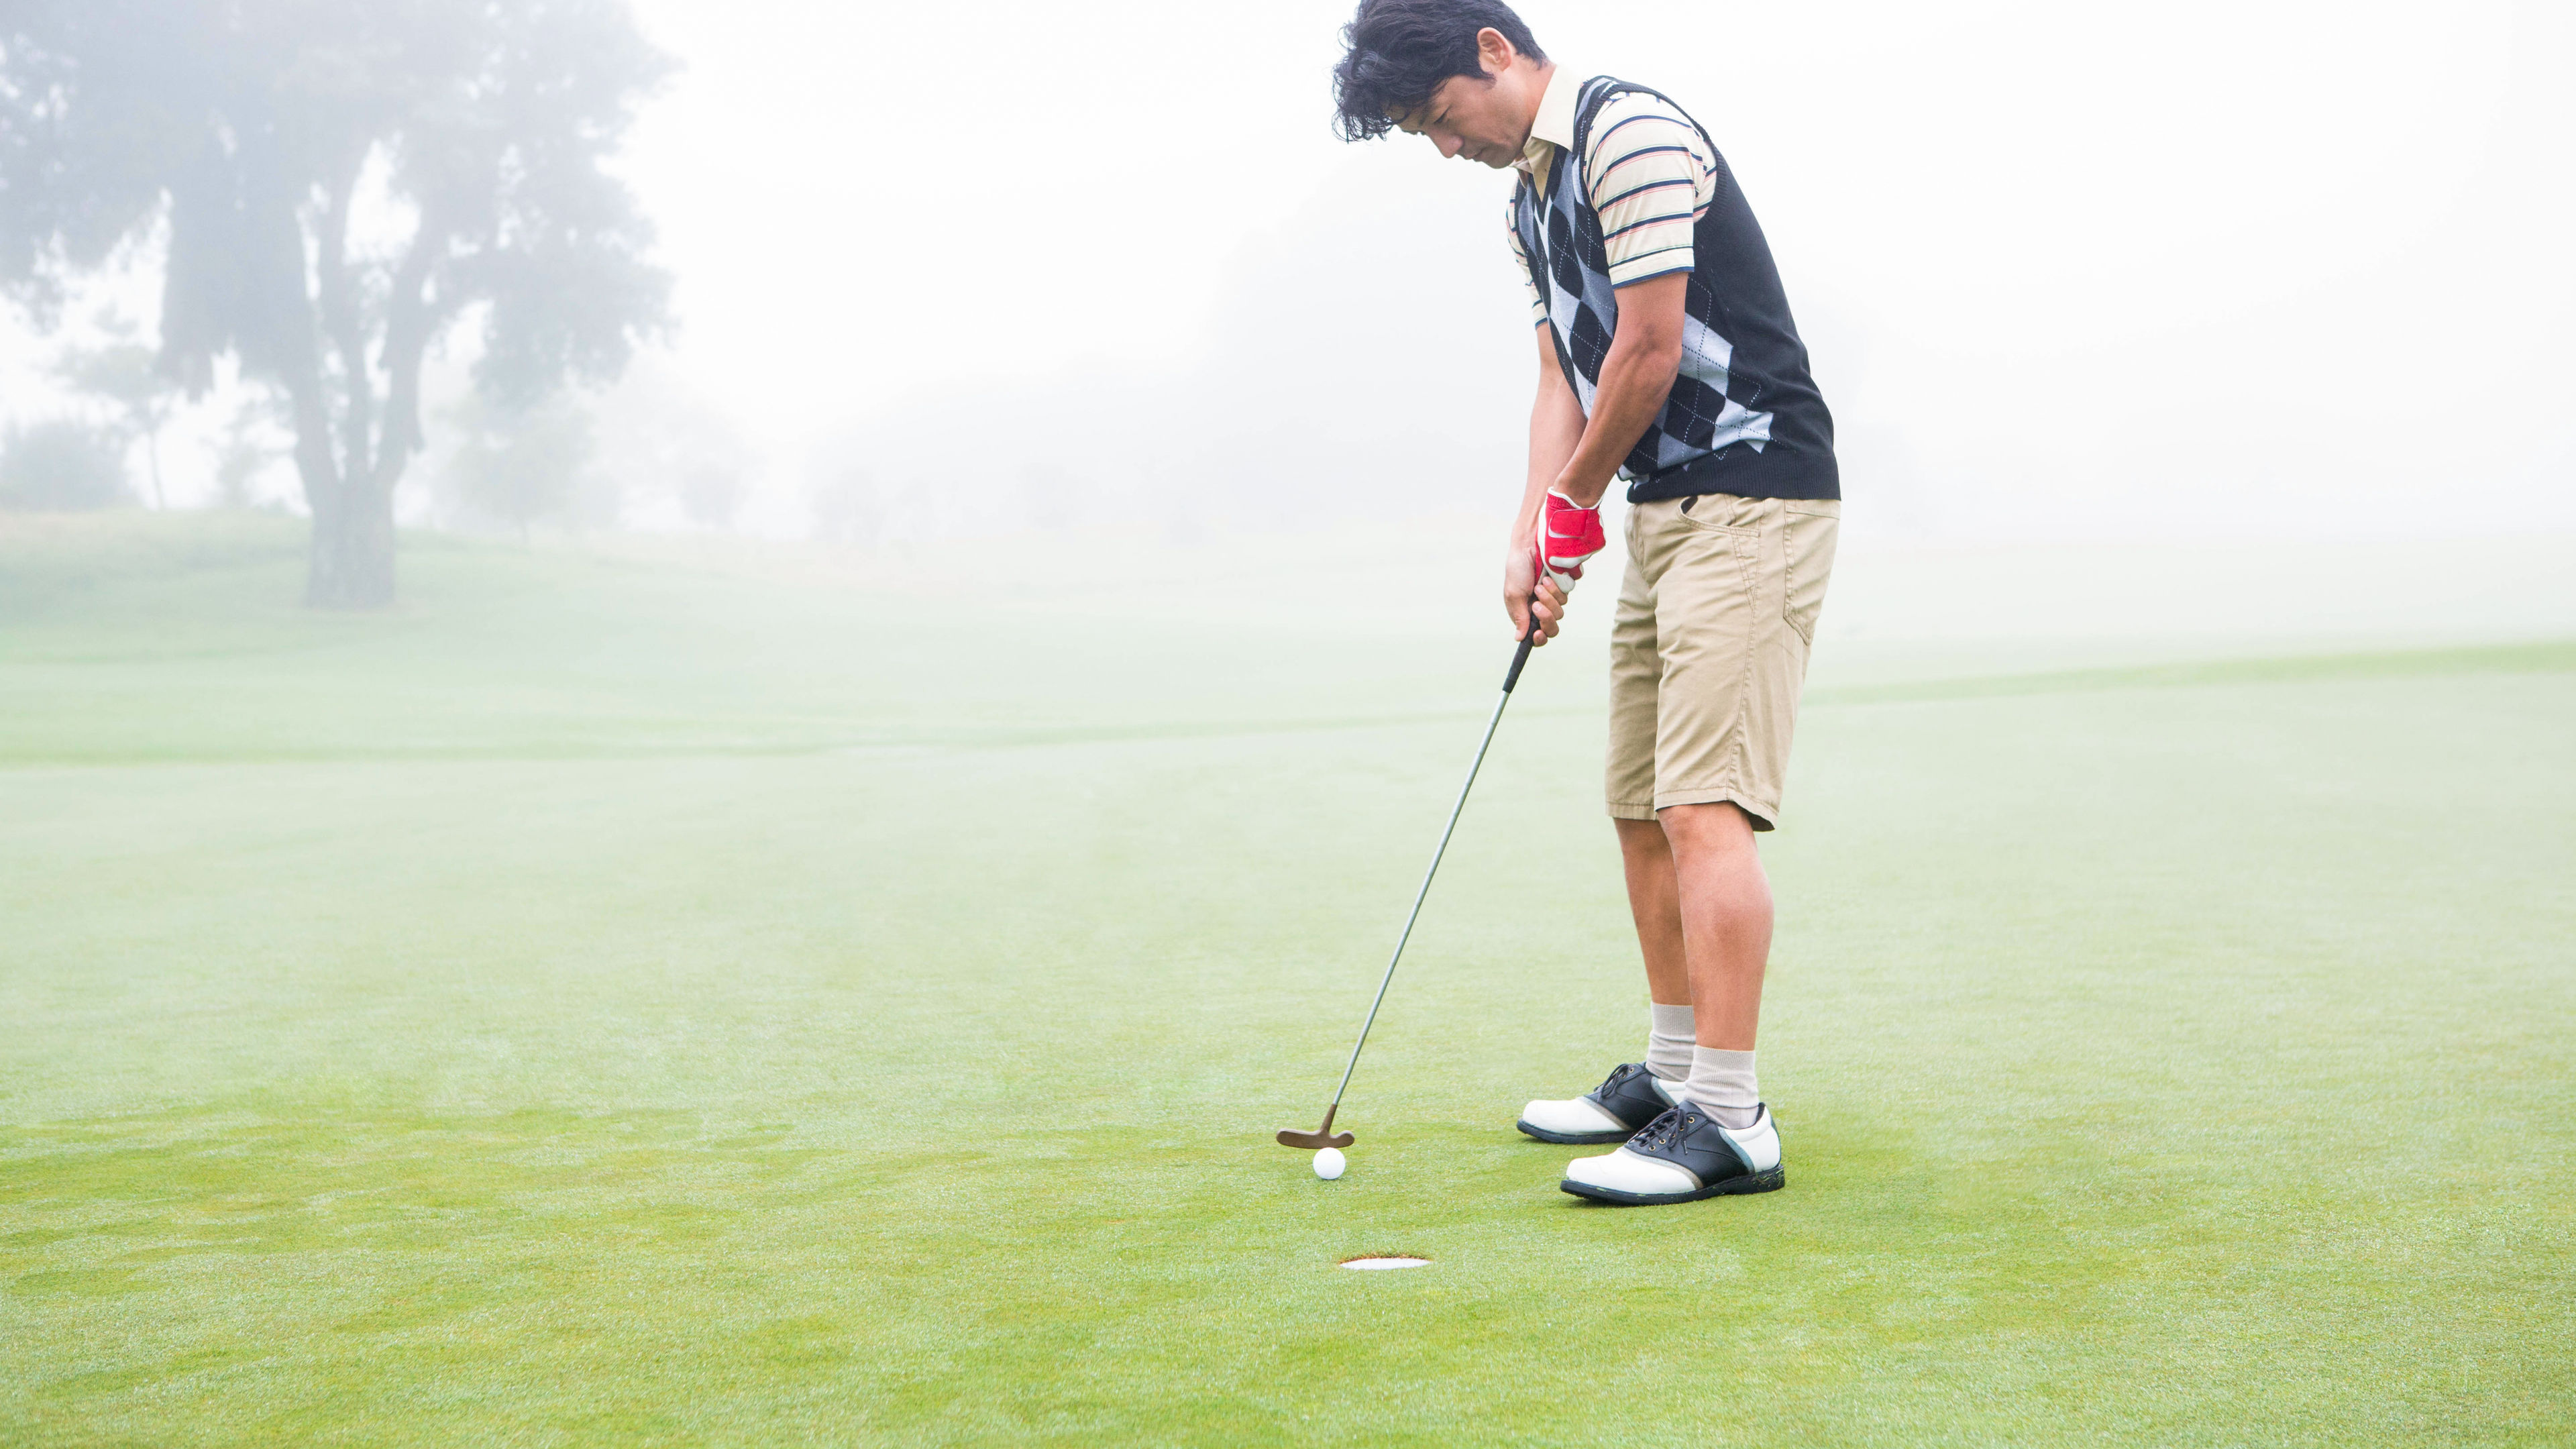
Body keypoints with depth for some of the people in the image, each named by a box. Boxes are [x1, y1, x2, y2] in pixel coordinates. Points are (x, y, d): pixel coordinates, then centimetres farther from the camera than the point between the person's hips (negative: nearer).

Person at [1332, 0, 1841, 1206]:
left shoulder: (1631, 133, -14)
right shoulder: (1530, 199, 18)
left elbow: (1650, 353, -17)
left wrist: (1573, 504, -4)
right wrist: (1532, 537, 0)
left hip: (1750, 498, -10)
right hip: (1663, 514, 10)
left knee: (1704, 808, -16)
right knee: (1641, 810, 13)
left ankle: (1729, 1120, -17)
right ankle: (1672, 1070, 24)